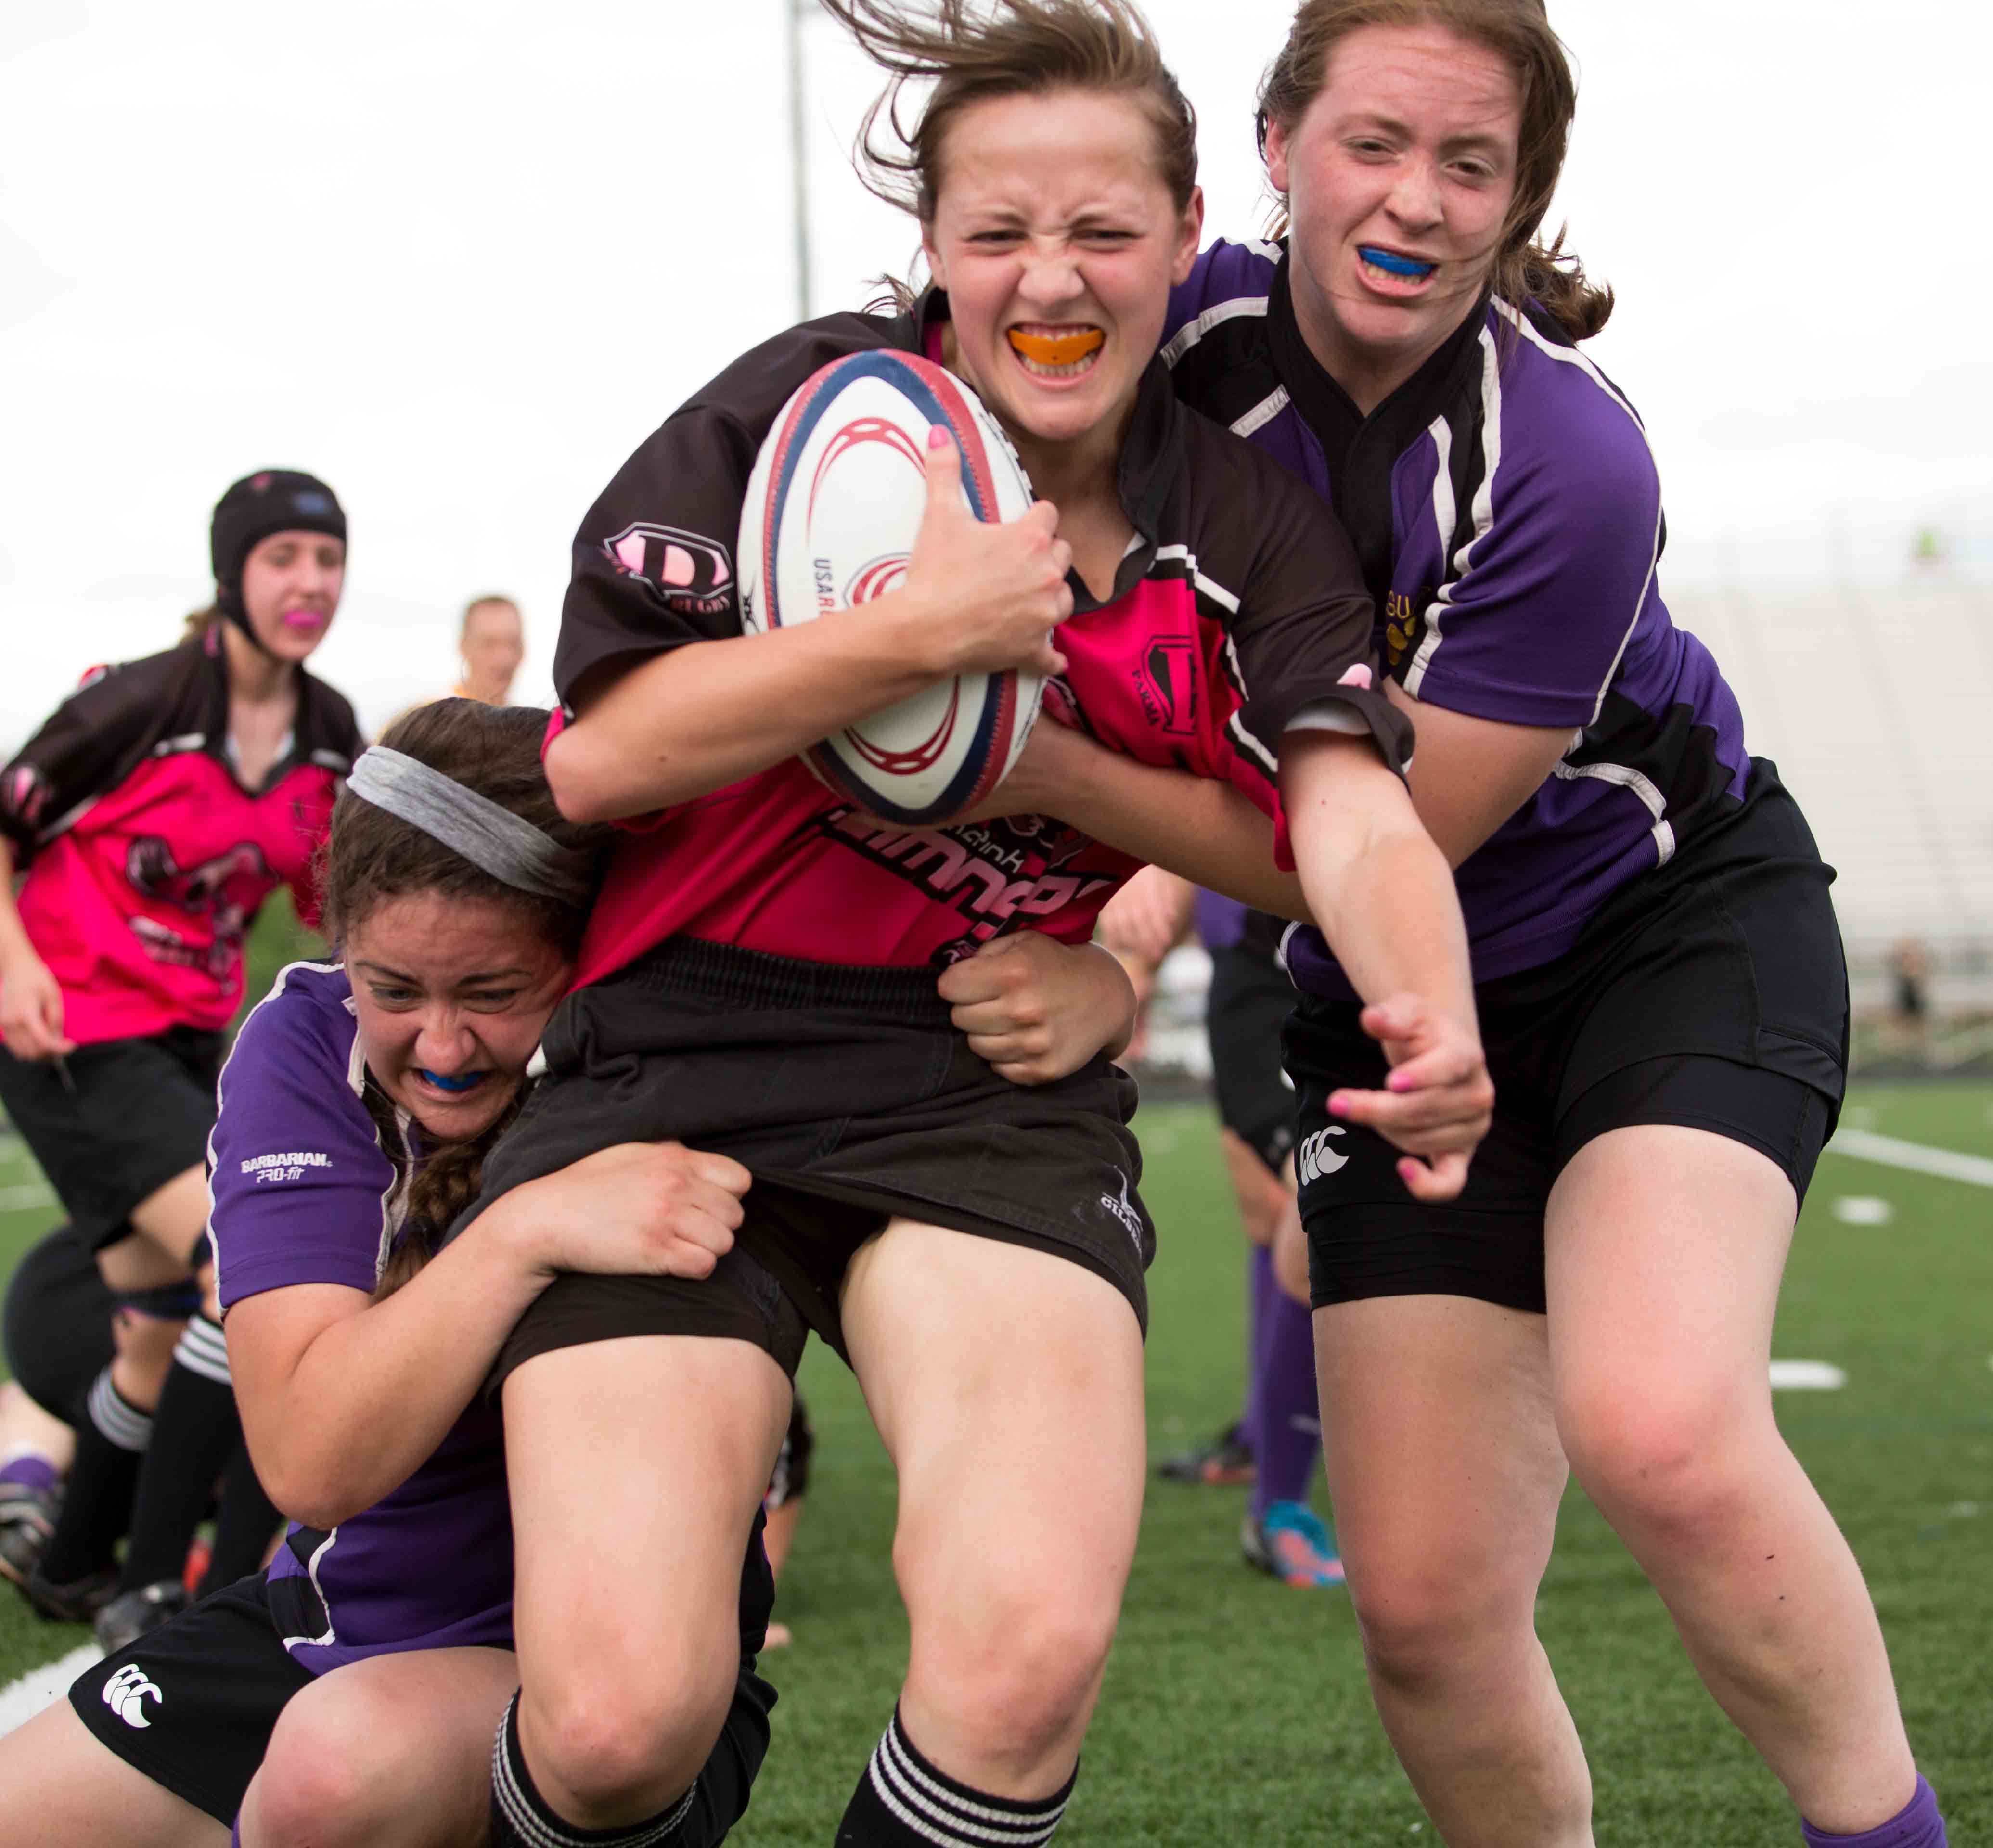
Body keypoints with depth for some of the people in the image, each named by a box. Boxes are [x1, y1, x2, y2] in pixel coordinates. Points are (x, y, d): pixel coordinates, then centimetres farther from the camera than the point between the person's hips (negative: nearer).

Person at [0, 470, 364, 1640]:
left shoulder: (330, 735, 1)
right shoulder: (142, 704, -17)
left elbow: (336, 898, 14)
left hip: (196, 1037, 8)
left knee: (169, 1330, 13)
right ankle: (158, 1584, -11)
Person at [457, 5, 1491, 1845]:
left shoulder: (1248, 530, 7)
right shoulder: (811, 403, -2)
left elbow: (1347, 819, -8)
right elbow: (601, 755, -8)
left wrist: (1433, 1019, -29)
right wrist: (921, 633, -18)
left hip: (995, 1087, 2)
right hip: (677, 1067, -2)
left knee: (1031, 1652, -26)